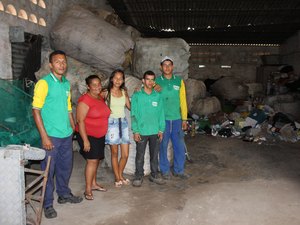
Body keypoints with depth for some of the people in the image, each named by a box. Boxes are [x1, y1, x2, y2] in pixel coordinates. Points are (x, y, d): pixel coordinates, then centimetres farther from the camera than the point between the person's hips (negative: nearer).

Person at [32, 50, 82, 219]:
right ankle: (48, 204, 19)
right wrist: (44, 136, -17)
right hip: (51, 135, -6)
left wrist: (73, 128, 15)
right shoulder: (44, 83, -10)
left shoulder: (66, 84, 10)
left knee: (66, 166, 17)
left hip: (67, 135, 6)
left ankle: (64, 194, 36)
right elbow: (36, 110, -13)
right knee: (49, 170, 4)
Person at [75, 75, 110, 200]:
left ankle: (93, 184, 29)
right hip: (88, 135, -8)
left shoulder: (100, 98, 7)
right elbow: (80, 121, -19)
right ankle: (88, 190, -1)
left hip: (100, 135, 8)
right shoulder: (85, 100, -17)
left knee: (96, 160, 14)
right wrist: (85, 140, -22)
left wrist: (104, 133, 16)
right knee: (92, 161, -10)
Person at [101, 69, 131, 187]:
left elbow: (130, 106, 8)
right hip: (112, 122, -4)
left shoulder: (124, 92, 9)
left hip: (123, 122, 4)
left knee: (125, 154, 4)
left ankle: (120, 175, 27)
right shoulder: (106, 92, -3)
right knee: (115, 153, 6)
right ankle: (117, 178, 22)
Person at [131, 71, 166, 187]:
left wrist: (161, 129, 1)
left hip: (155, 132, 3)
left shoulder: (158, 96, 4)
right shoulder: (137, 96, -3)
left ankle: (154, 175, 28)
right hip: (141, 132, -2)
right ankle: (138, 176, 22)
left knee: (154, 155, 13)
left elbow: (161, 113, 5)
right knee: (140, 156, 8)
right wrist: (135, 131, -10)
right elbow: (134, 115, -5)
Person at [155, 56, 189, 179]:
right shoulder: (156, 81, 2)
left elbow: (183, 101, 7)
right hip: (163, 119, -2)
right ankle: (165, 171, 21)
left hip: (176, 119, 2)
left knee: (179, 146, 7)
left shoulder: (179, 81, 6)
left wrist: (184, 119, 5)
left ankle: (179, 170, 23)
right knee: (163, 146, 6)